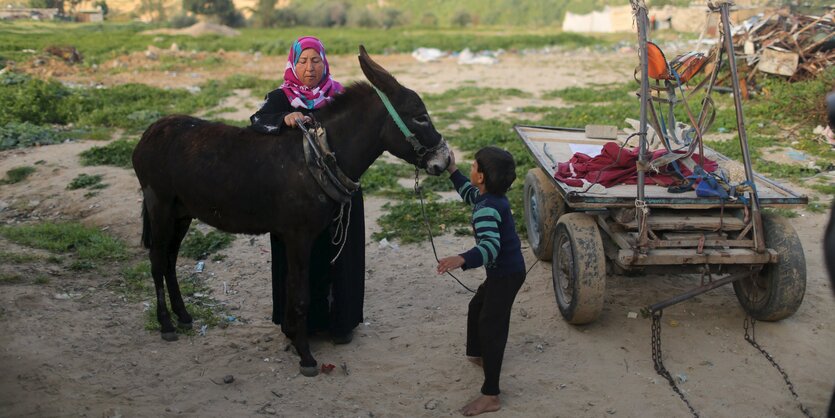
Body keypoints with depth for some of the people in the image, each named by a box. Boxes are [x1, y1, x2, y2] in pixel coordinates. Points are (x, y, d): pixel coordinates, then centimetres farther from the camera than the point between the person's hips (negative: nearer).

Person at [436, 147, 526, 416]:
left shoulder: (486, 209, -28)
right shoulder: (491, 196, 2)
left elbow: (490, 248, -42)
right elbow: (470, 193, 27)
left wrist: (461, 260, -57)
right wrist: (452, 170, 23)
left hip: (506, 274, -10)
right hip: (506, 269, 10)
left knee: (491, 326, -8)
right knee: (477, 307, 29)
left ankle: (490, 396, -4)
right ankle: (478, 354, 51)